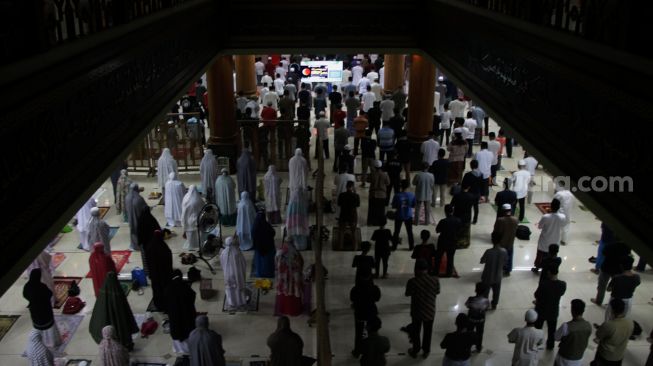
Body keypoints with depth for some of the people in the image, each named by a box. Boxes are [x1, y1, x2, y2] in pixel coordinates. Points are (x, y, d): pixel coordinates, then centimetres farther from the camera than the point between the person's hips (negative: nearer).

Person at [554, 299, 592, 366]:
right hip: (579, 359, 4)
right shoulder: (588, 326, -15)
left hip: (564, 358, -4)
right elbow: (586, 342, 2)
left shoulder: (566, 326, -30)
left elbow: (556, 338, -12)